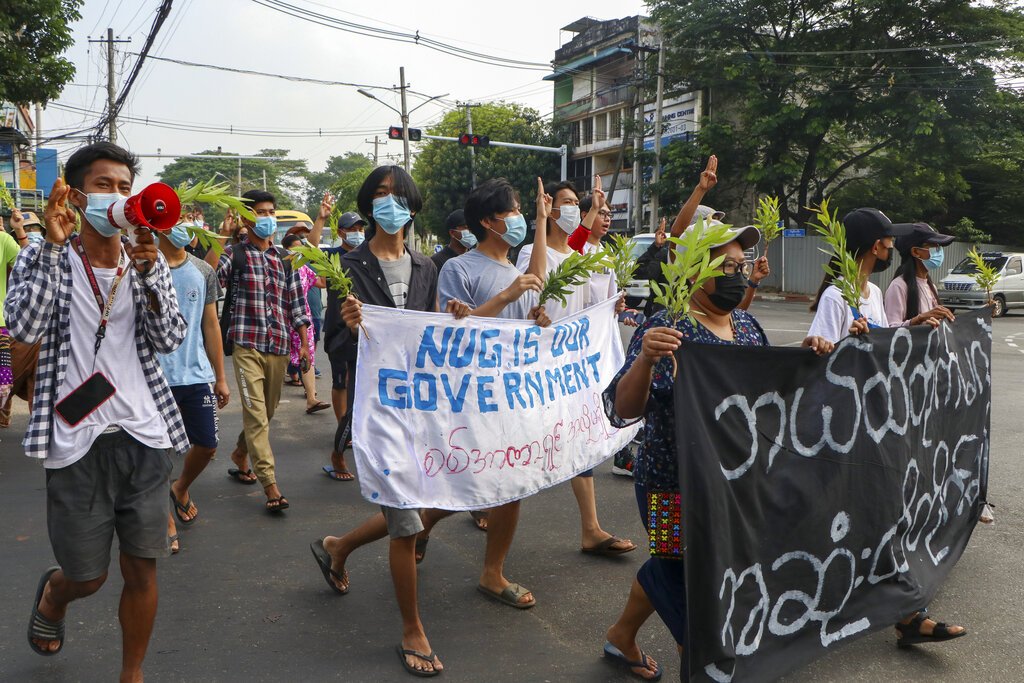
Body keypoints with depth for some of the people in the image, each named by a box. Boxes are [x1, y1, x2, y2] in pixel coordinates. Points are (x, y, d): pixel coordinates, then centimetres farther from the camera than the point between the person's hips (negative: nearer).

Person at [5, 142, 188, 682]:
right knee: (87, 576, 10)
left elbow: (169, 340, -6)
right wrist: (54, 244, -19)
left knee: (142, 570, 7)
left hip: (143, 435, 2)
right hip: (77, 440, -2)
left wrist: (146, 269, -17)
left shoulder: (148, 261, 7)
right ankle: (52, 594, 47)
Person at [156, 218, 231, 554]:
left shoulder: (204, 272, 6)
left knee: (207, 445, 9)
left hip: (197, 375, 4)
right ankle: (167, 520, 23)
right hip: (155, 376, -3)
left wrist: (220, 378, 10)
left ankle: (181, 489, 39)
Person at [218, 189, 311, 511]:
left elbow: (296, 303, 13)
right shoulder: (234, 253, 0)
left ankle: (239, 455, 41)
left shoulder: (285, 259, 13)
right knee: (256, 414, -8)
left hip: (279, 347, 5)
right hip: (247, 345, -5)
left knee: (266, 412, 16)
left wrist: (304, 344, 8)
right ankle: (271, 486, -7)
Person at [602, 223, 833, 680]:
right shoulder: (668, 328, -20)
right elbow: (623, 410, -28)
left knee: (670, 569, 24)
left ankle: (622, 637, 48)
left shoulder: (747, 325, 3)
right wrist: (646, 359, -46)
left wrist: (804, 356, -2)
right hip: (677, 488, -8)